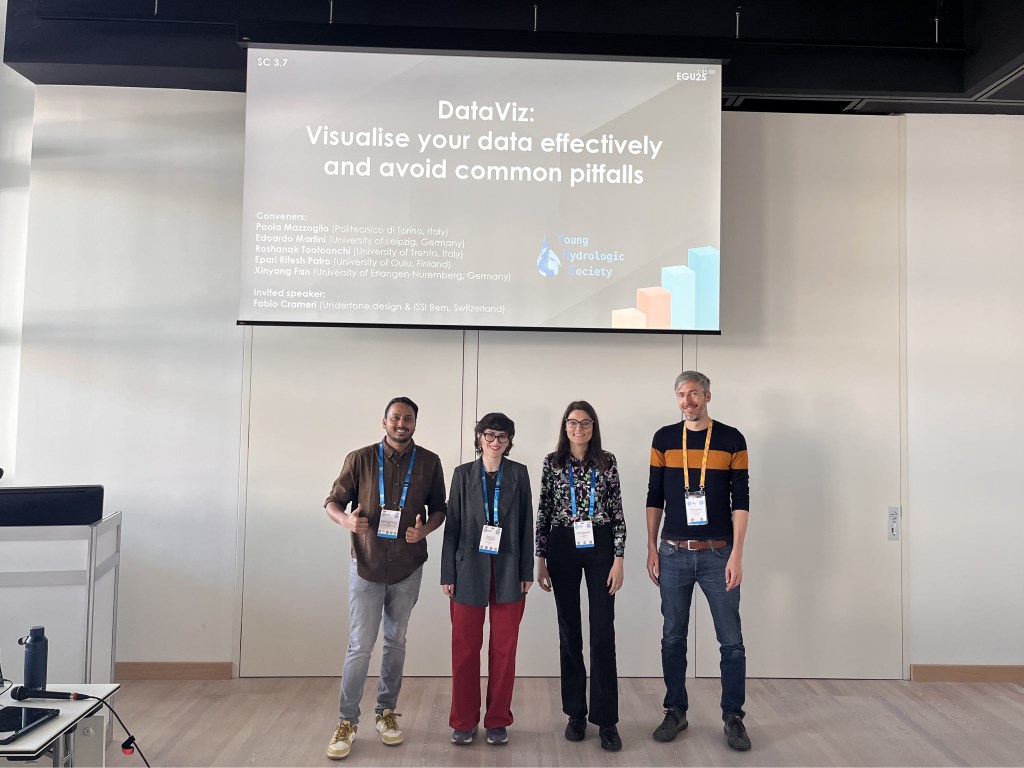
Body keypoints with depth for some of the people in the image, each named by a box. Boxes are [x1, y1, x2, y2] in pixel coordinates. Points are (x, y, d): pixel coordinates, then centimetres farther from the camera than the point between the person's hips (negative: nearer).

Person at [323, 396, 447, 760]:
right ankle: (346, 722, 13)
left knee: (396, 642, 14)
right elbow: (333, 501, -1)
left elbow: (439, 508, 5)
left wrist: (425, 529, -16)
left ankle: (387, 713, 29)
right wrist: (346, 520, -23)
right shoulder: (360, 459, -6)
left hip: (408, 567, 2)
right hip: (366, 565, -2)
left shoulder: (429, 463, -2)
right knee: (360, 645, -1)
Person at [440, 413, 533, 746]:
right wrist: (448, 574, 0)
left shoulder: (519, 474, 4)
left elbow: (526, 525, 4)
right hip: (470, 569, 0)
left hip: (508, 571, 0)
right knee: (465, 647, 5)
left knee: (504, 648, 6)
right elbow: (452, 526, 3)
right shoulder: (463, 474, 4)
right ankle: (464, 722, 19)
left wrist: (527, 571, 1)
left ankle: (498, 720, 20)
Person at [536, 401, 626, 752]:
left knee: (603, 634, -3)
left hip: (599, 548, -1)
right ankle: (575, 713, 21)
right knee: (569, 632, 8)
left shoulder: (607, 461, 1)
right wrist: (541, 560, 2)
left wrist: (618, 559, -5)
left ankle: (607, 719, 7)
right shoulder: (552, 462, 3)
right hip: (562, 548, 1)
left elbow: (617, 513, 0)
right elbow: (543, 513, 5)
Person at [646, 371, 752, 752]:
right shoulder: (664, 438, 4)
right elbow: (654, 497, 7)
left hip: (718, 553, -1)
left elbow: (740, 500, -3)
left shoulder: (731, 439, -1)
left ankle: (733, 717, 19)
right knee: (673, 637, 10)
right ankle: (675, 711, 24)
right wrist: (651, 548, 3)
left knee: (731, 641, 4)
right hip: (673, 553, 2)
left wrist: (737, 554, -9)